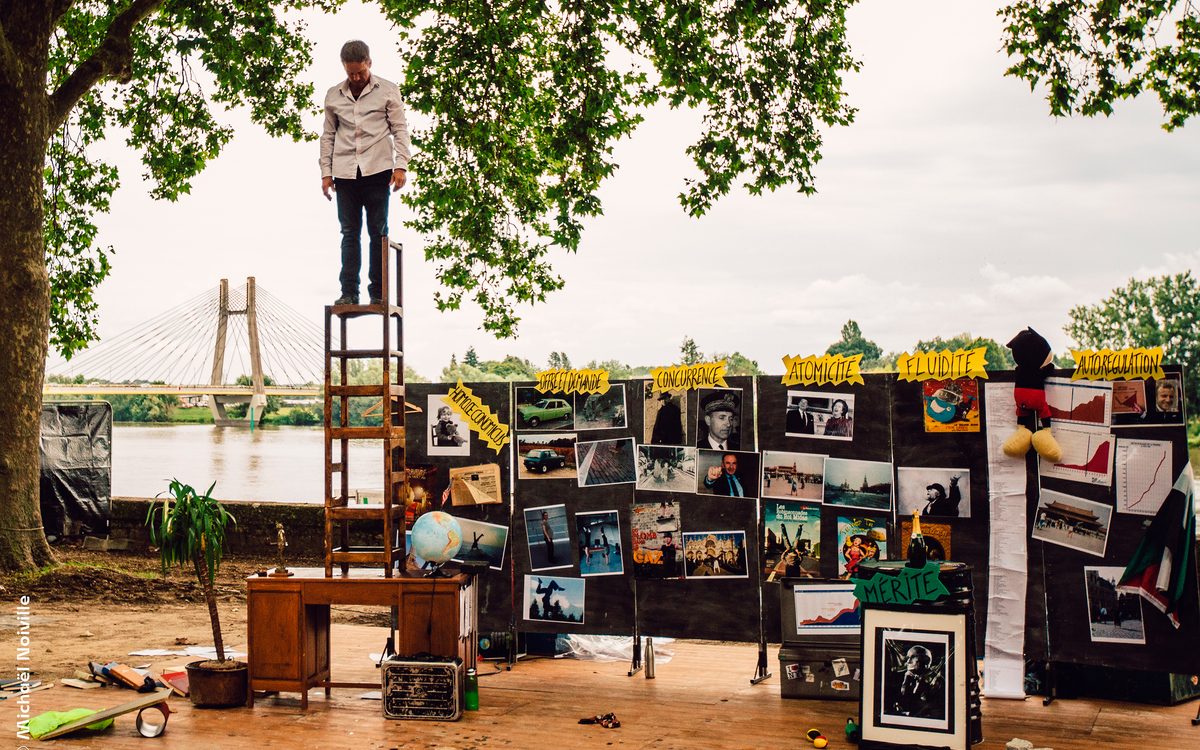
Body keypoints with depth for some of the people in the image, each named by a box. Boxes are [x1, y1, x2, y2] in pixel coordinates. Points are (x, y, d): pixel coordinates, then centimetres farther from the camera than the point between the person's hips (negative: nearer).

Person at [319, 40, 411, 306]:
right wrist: (326, 172, 10)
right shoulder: (334, 96, 12)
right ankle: (349, 292, 4)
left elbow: (400, 129, 5)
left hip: (377, 171, -2)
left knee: (378, 232, -1)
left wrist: (401, 165, -6)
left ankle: (378, 292, 4)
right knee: (350, 233, 2)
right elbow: (328, 135, 17)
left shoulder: (388, 91, 5)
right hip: (345, 172, 2)